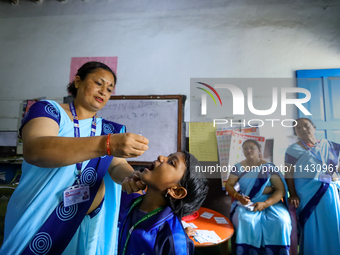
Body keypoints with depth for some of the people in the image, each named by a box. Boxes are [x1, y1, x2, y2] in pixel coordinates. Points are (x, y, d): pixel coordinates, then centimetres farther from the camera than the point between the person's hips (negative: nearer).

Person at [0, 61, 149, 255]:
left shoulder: (110, 129, 4)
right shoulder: (47, 109, -8)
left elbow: (117, 165, -5)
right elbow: (34, 150, -27)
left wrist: (128, 177, -30)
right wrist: (106, 144, -40)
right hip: (40, 221, -3)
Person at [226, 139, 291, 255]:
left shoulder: (269, 167, -1)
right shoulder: (238, 167, 4)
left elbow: (281, 190, -6)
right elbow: (228, 185, 3)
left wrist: (265, 204, -20)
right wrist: (238, 196, -18)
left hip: (270, 202, 0)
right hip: (246, 202, 0)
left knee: (281, 221, -26)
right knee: (245, 220, -30)